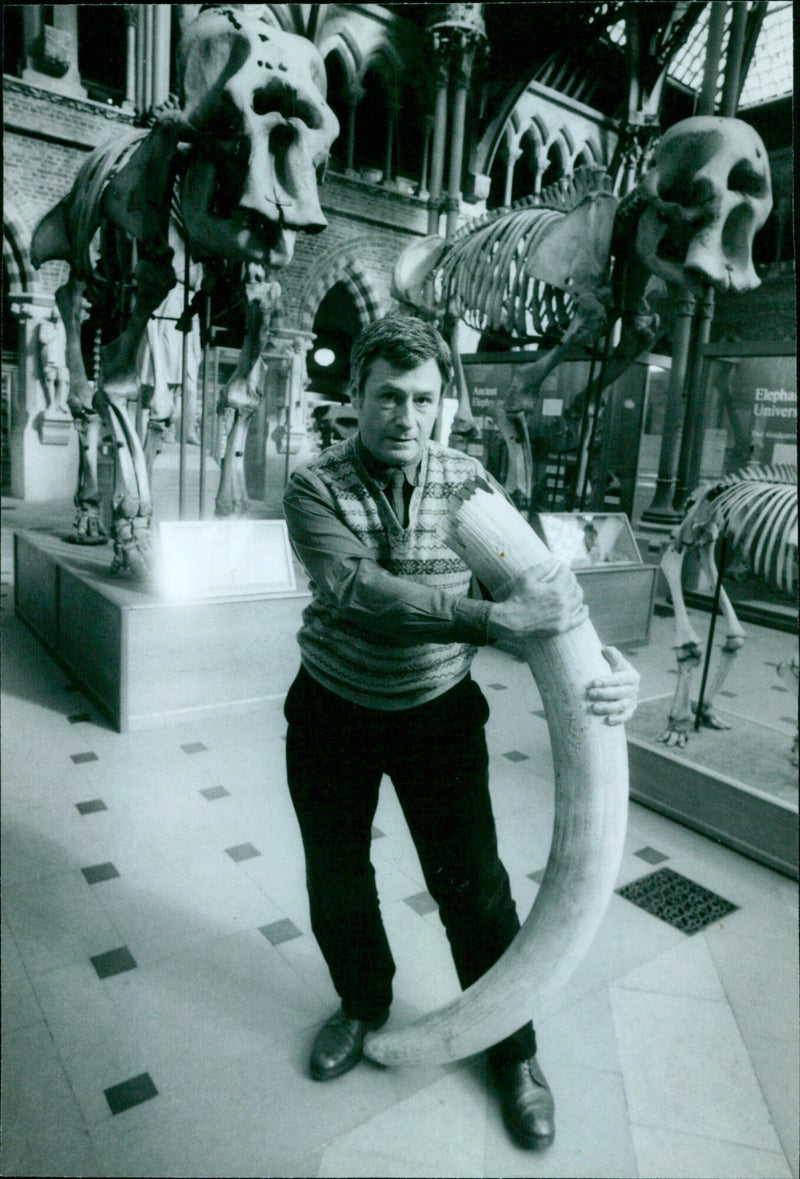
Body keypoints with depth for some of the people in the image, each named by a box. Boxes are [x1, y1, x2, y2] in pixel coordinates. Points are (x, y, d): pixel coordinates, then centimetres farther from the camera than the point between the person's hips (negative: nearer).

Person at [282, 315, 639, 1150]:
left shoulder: (468, 480, -8)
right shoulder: (315, 486, -14)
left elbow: (537, 581, -11)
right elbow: (357, 591, -30)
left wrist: (606, 658, -30)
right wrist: (499, 618, -40)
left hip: (439, 713, 0)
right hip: (332, 713, 1)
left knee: (473, 885, 7)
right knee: (336, 878, 17)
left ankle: (513, 1050, 36)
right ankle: (363, 1003, 49)